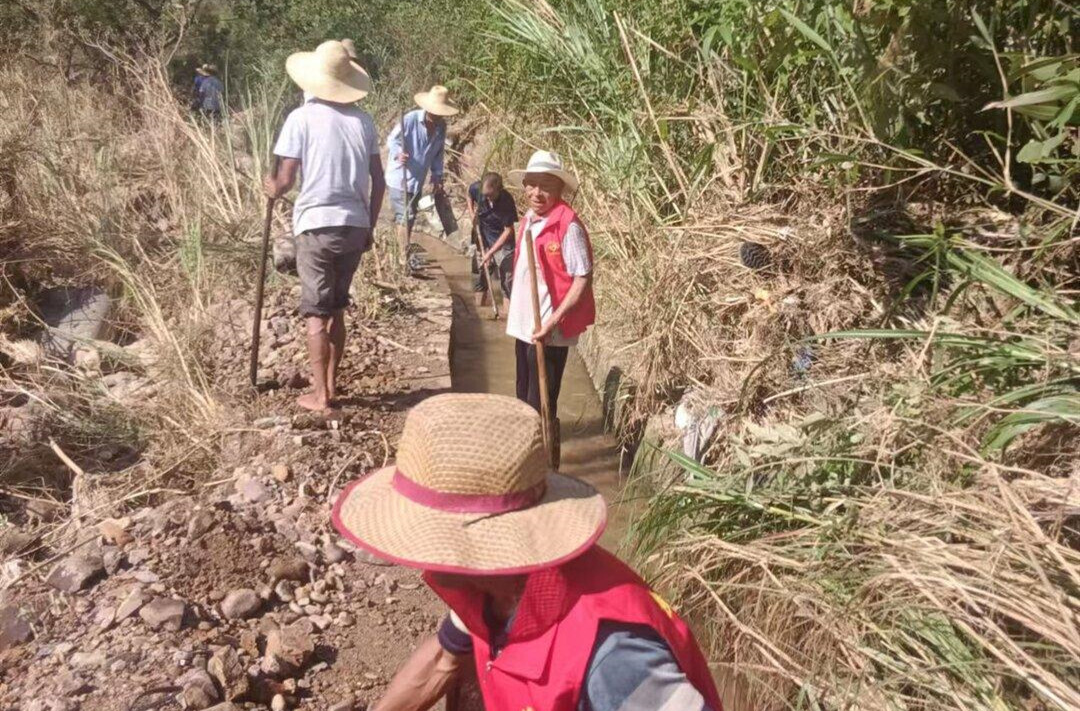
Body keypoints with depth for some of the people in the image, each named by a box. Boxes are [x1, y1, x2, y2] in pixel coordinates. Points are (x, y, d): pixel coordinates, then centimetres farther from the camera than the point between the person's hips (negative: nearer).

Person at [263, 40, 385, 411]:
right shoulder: (363, 120, 6)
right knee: (336, 308, 17)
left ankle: (321, 394, 7)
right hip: (355, 225, 4)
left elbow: (285, 180, -8)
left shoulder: (302, 117, -5)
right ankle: (330, 384, 26)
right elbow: (378, 182, 7)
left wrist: (273, 188, 15)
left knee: (316, 312, 4)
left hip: (317, 225, -4)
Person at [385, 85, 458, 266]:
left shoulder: (441, 126, 0)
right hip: (400, 178, -6)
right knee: (405, 218, -8)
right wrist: (398, 154, -31)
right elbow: (391, 140, -11)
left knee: (410, 218, 16)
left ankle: (404, 247, 31)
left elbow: (438, 154, 12)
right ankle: (405, 257, -1)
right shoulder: (410, 119, -19)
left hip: (417, 180, 6)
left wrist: (437, 177, 8)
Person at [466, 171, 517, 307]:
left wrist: (490, 253, -23)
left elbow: (508, 230, -21)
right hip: (483, 238, 5)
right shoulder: (476, 188, -18)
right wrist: (472, 213, -7)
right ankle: (479, 308, 28)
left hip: (502, 241, -4)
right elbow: (469, 196, 9)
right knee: (478, 273, 13)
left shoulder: (507, 201, -27)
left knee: (506, 275, -7)